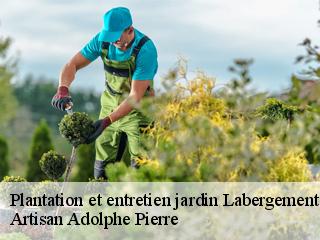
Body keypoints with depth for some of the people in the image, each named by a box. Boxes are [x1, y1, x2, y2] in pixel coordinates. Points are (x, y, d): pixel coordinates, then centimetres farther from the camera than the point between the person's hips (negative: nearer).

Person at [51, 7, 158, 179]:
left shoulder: (146, 49, -27)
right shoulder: (103, 39, -12)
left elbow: (135, 96, -28)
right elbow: (73, 64, -7)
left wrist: (107, 121, -37)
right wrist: (63, 89, -27)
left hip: (137, 109, -4)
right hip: (110, 103, 5)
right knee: (102, 166, 6)